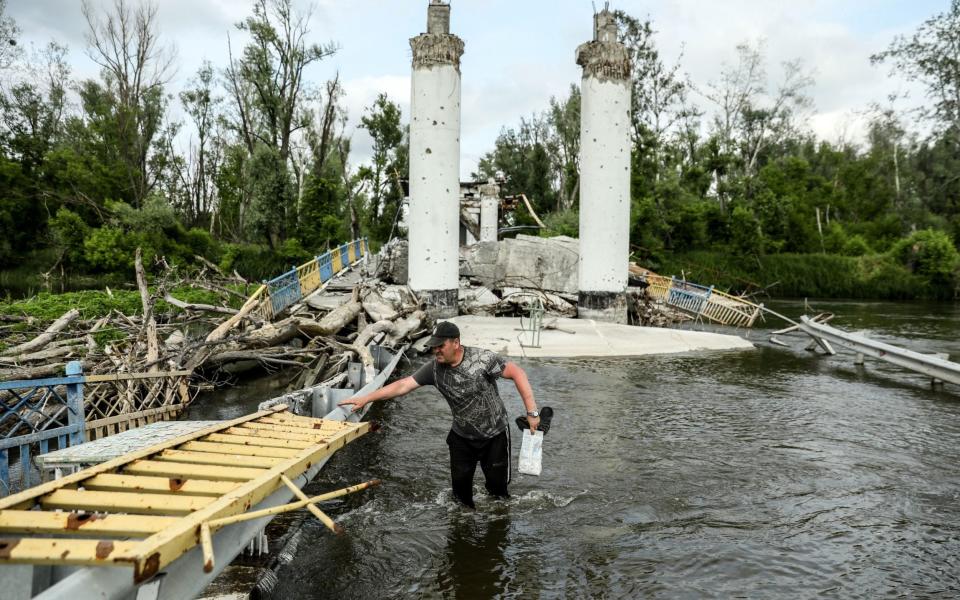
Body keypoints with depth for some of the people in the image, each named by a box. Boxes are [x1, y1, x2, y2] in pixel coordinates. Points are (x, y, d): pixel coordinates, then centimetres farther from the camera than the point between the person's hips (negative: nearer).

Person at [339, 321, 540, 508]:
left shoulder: (482, 359, -26)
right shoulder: (434, 368, -15)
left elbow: (517, 373, -22)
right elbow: (403, 385, -14)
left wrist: (531, 411, -25)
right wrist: (365, 399, -18)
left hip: (494, 434, -3)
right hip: (462, 436, 3)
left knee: (497, 484, 9)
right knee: (460, 483, 12)